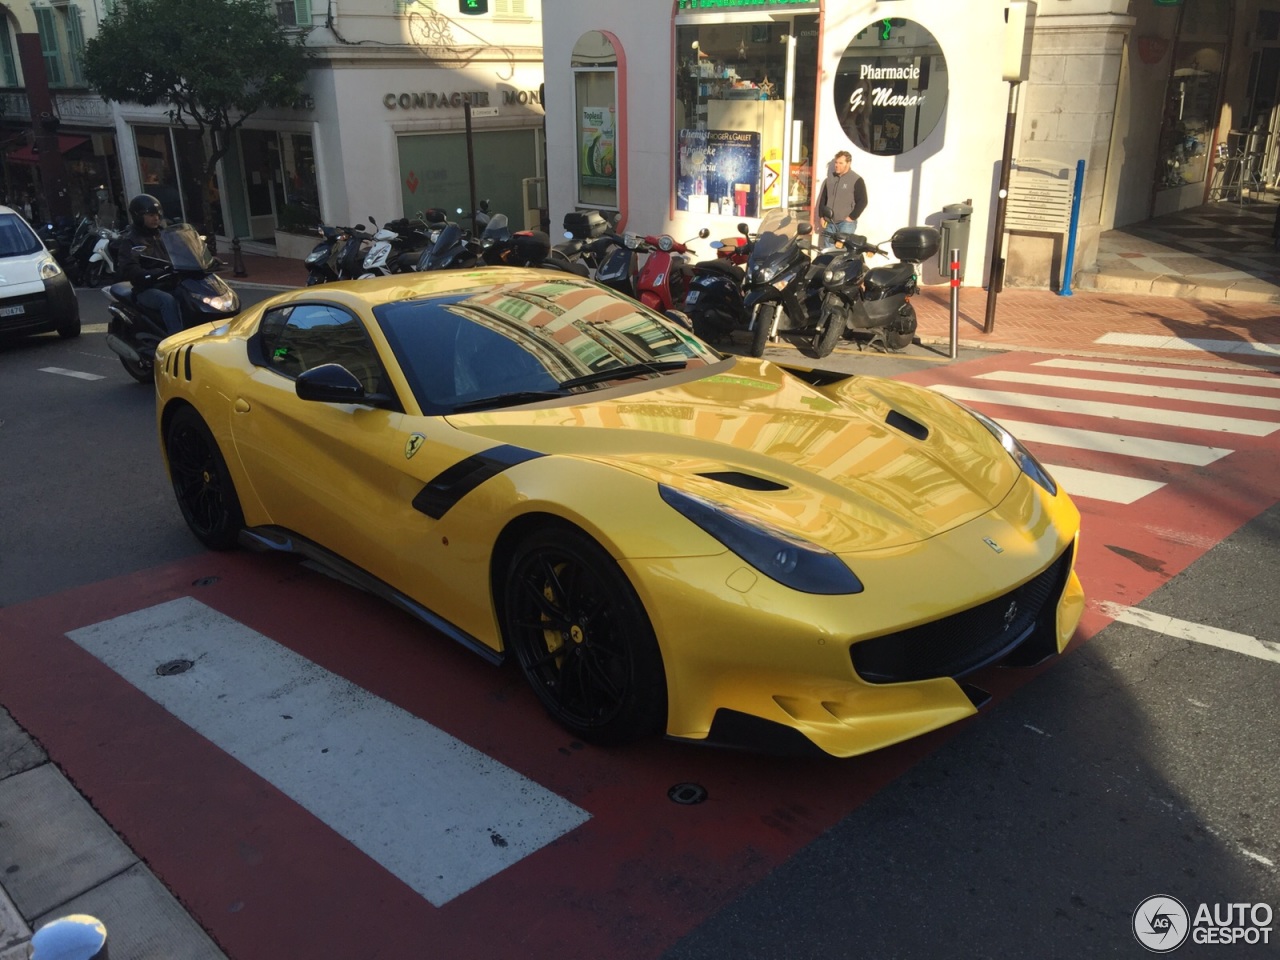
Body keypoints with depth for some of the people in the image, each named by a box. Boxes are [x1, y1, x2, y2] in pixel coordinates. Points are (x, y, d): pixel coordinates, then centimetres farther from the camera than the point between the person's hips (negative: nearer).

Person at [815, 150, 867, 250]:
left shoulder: (856, 180, -6)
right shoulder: (830, 179, 14)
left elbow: (862, 201, -9)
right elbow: (823, 198, 20)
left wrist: (851, 218, -14)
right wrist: (822, 216, 11)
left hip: (846, 223, -6)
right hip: (829, 223, 6)